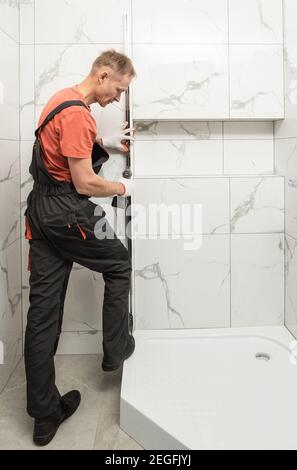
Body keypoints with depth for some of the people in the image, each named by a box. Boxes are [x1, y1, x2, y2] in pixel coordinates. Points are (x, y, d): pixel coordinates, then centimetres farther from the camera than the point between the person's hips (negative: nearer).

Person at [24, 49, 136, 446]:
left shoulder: (62, 99, 16)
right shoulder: (78, 113, -16)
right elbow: (85, 183, -19)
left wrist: (105, 141, 22)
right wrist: (122, 187, -1)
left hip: (40, 211, 9)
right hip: (68, 214, -9)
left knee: (43, 313, 8)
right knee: (120, 265, 17)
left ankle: (44, 414, 20)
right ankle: (116, 350, 28)